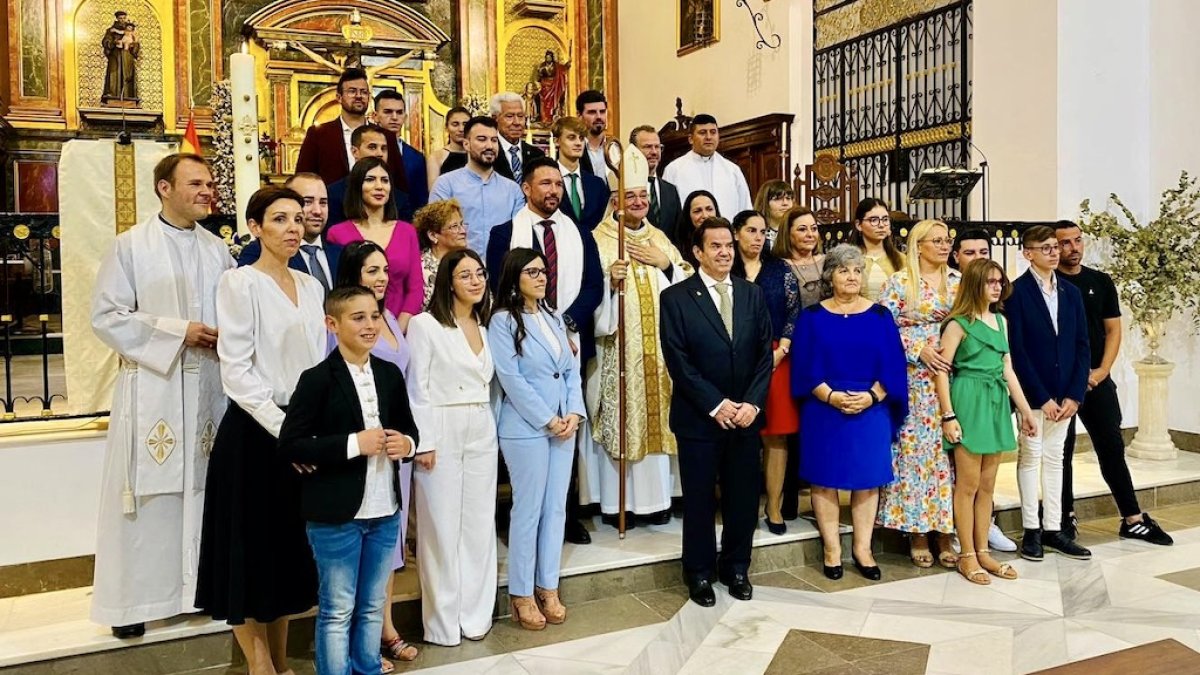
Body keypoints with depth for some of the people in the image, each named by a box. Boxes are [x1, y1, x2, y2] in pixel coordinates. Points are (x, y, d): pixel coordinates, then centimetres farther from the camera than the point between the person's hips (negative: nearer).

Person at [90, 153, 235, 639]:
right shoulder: (131, 245, -2)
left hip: (208, 385, 4)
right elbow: (106, 316, -7)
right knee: (147, 492, 0)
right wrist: (177, 330, -13)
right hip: (151, 387, -4)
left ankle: (200, 585, 21)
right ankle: (132, 598, 13)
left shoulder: (218, 251, 9)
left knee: (203, 486, 9)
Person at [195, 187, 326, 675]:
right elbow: (236, 372, -14)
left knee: (289, 548, 14)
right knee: (251, 550, 4)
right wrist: (284, 429, -18)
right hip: (252, 433, -6)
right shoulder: (240, 283, -9)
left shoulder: (310, 286, 10)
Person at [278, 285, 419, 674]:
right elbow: (289, 444, -15)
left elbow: (408, 427, 18)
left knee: (372, 606, 19)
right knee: (337, 610, 8)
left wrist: (407, 444, -6)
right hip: (335, 516, -5)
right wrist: (353, 443, -22)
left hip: (386, 512, 6)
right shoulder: (317, 379, -11)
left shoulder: (391, 374, 7)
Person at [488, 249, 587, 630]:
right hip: (526, 428, -6)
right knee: (528, 509, 0)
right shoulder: (503, 321, -7)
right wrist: (548, 420, -13)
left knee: (556, 508, 9)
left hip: (564, 425, 6)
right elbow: (511, 378, -14)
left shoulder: (553, 318, 13)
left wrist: (574, 413, -3)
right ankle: (521, 594, 12)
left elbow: (571, 369, 11)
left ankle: (548, 587, 20)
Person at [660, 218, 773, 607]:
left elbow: (764, 354, 5)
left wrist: (752, 403, -8)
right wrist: (716, 405, -14)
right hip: (699, 418, -3)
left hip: (745, 416, 4)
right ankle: (699, 573, 25)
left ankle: (736, 568, 30)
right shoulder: (676, 298, -5)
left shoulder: (752, 294, 8)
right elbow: (678, 361, -10)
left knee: (743, 497, 11)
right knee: (700, 499, 8)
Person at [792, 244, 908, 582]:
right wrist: (831, 396, -17)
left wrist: (872, 396, -14)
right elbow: (805, 367, -4)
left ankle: (862, 548, 17)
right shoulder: (812, 317, 1)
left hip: (871, 411, 1)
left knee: (867, 478, 6)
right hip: (824, 411, -1)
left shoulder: (879, 316, 5)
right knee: (825, 478, 3)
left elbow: (892, 365, 0)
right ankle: (832, 549, 15)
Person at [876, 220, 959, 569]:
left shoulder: (957, 282, 12)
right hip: (915, 383, -3)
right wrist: (920, 350, -14)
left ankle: (945, 534, 12)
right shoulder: (898, 283, 0)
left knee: (949, 452, 4)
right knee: (915, 451, -2)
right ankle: (917, 535, 9)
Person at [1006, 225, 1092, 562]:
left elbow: (1081, 345, 7)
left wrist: (1074, 394, -3)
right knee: (1030, 457, 4)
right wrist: (1041, 397, -13)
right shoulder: (1016, 291, -7)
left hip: (1064, 394, 5)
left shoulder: (1071, 292, 10)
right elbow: (1016, 348, -12)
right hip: (1031, 392, -5)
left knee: (1055, 458, 10)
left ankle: (1053, 529, 17)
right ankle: (1031, 531, 12)